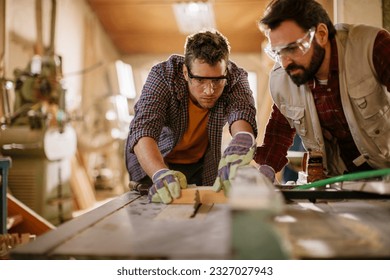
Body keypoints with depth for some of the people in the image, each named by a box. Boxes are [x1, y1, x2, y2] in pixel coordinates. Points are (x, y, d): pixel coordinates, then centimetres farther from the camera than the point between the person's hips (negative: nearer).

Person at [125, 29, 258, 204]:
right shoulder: (162, 75, -30)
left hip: (202, 166, 2)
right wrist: (160, 173, -61)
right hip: (153, 162, -2)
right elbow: (143, 131, -41)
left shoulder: (236, 78, -24)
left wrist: (243, 139, -67)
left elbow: (242, 112, -42)